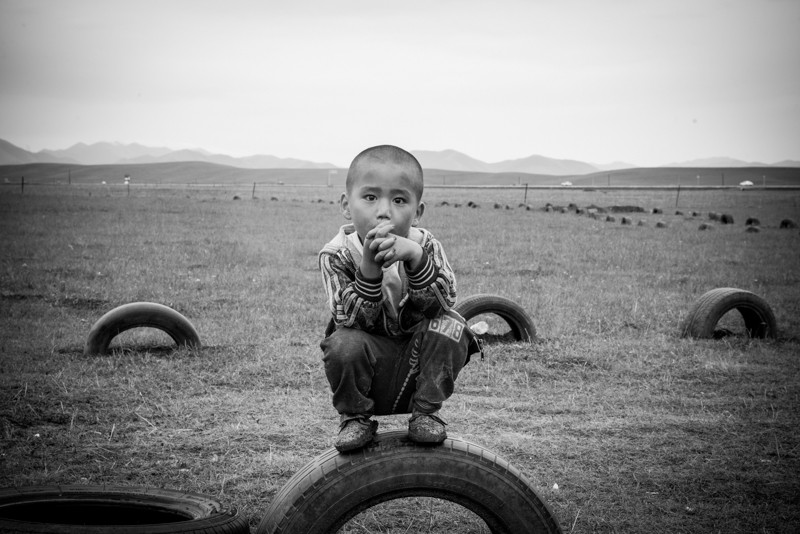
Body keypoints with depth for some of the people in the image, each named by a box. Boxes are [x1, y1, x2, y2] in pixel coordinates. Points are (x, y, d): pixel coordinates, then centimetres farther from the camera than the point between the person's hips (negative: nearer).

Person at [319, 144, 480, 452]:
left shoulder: (424, 246, -7)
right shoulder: (336, 255, -13)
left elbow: (443, 302, -21)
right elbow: (350, 320, -22)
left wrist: (415, 258, -36)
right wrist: (369, 266, -36)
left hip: (416, 364, 2)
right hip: (370, 372, -1)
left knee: (450, 326, -23)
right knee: (343, 344, -31)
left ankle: (427, 413, -4)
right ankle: (354, 418, -2)